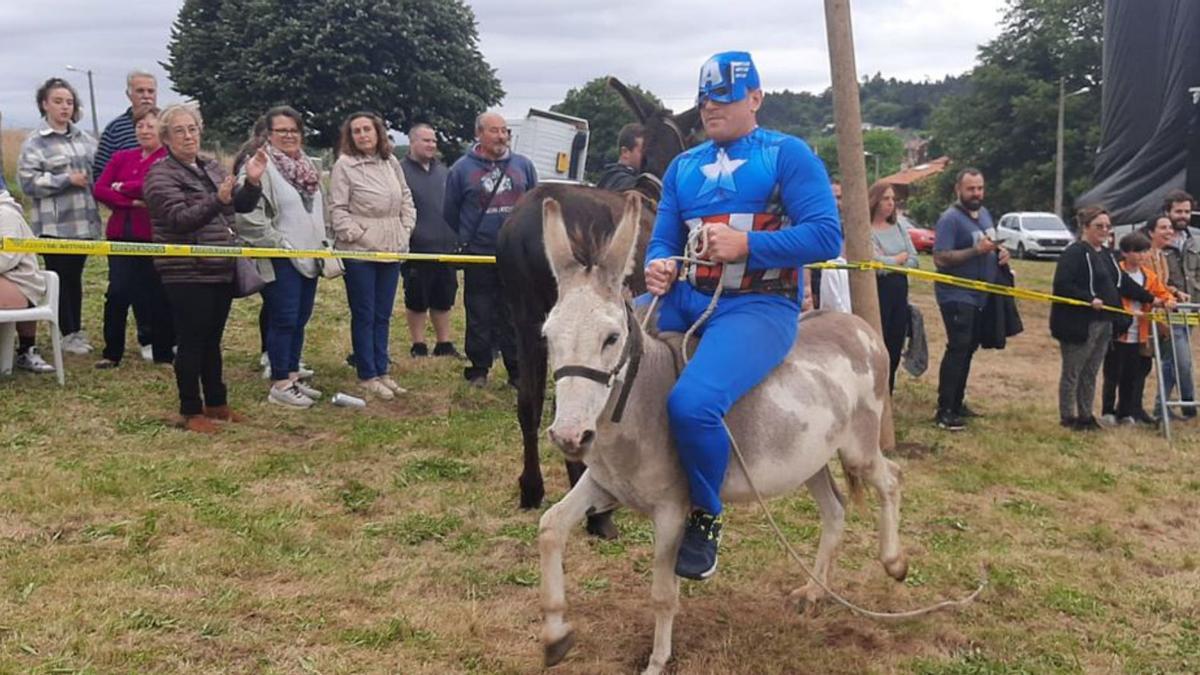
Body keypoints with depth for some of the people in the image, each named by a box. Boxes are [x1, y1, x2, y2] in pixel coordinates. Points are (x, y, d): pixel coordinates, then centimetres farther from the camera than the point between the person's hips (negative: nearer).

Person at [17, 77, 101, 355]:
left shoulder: (84, 139, 11)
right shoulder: (35, 143, -5)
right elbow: (29, 181, -12)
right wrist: (68, 180, -16)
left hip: (84, 222, 5)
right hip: (55, 225, -5)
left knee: (75, 277, 12)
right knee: (61, 278, 2)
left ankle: (77, 330, 22)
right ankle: (67, 334, 11)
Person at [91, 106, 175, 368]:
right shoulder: (121, 157, 14)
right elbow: (99, 189, 3)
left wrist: (121, 187, -4)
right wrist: (132, 202, -11)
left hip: (154, 236, -4)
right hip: (121, 234, 4)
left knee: (157, 295, 4)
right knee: (117, 292, -3)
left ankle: (163, 352, 17)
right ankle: (112, 352, 9)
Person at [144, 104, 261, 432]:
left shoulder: (211, 166, 12)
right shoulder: (161, 175, -9)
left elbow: (241, 206, 16)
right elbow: (180, 219, -23)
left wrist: (252, 182, -2)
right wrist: (217, 200, -36)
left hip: (221, 270, 7)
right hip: (187, 273, -7)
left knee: (213, 340, 15)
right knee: (192, 342, -1)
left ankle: (216, 402, 26)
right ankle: (191, 411, 8)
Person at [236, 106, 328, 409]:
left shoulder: (308, 166, 15)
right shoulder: (259, 166, -11)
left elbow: (319, 210, 24)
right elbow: (247, 215, -20)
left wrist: (321, 244, 15)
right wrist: (277, 242, -17)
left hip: (309, 256, 8)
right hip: (281, 259, -8)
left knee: (300, 319, 12)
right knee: (284, 320, -5)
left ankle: (292, 375, 22)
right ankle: (279, 385, 3)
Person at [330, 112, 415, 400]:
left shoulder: (391, 162, 9)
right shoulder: (345, 165, -8)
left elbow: (406, 199, 16)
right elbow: (337, 209, -10)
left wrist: (405, 230, 6)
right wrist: (357, 235, -14)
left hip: (392, 251, 5)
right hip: (360, 253, -5)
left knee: (383, 315, 13)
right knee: (364, 316, 3)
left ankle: (381, 371, 22)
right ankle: (367, 376, 11)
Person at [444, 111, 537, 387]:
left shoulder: (523, 165, 7)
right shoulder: (462, 169, 1)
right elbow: (449, 213, 9)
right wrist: (456, 248, 13)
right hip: (478, 255, -1)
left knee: (515, 315, 6)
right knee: (479, 316, 5)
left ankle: (517, 370, 14)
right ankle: (478, 369, 16)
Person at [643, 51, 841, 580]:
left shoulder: (788, 155, 0)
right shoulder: (683, 167, 17)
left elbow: (826, 237, -11)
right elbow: (664, 240, 15)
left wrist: (745, 244, -19)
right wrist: (659, 268, -10)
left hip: (759, 307, -6)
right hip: (686, 299, 7)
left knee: (693, 402, -31)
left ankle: (705, 518, -2)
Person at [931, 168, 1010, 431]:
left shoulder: (984, 213, 11)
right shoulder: (950, 219, -16)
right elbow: (940, 258, -24)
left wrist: (1001, 252, 2)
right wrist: (976, 250, -30)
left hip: (980, 295, 9)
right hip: (957, 295, -9)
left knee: (968, 348, 15)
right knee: (958, 349, -15)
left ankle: (957, 402, 26)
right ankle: (944, 411, -14)